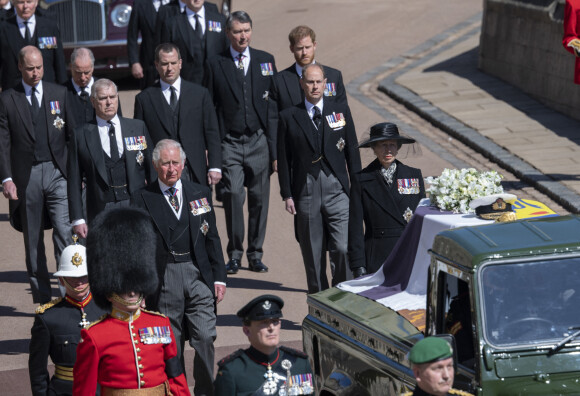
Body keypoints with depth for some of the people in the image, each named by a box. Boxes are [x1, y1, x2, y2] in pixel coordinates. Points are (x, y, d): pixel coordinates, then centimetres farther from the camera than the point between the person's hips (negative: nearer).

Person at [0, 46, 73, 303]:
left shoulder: (59, 94, 8)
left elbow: (73, 134, 10)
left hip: (58, 173, 0)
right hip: (26, 176, 0)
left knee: (64, 231, -12)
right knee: (33, 239, 6)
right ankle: (42, 299, 14)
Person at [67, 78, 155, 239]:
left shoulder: (138, 128, 11)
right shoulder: (81, 135, 5)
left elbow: (151, 168, 13)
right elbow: (74, 181, 5)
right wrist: (78, 219, -1)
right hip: (101, 212, -1)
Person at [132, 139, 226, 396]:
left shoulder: (200, 194, 10)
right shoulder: (143, 199, 1)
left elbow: (212, 238, 11)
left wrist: (219, 277, 6)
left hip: (198, 273, 2)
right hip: (163, 276, -2)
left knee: (205, 337, -5)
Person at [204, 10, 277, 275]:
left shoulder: (266, 61, 9)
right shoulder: (215, 65, 4)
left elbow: (274, 103, 7)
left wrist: (273, 142, 0)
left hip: (259, 141, 2)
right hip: (229, 143, -2)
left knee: (259, 199, 4)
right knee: (233, 196, -13)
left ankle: (255, 254, 16)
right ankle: (235, 253, -2)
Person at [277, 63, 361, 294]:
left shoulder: (341, 112, 9)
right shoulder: (289, 117, 5)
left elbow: (352, 151, 10)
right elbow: (283, 159, 6)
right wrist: (287, 194, -1)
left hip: (337, 190, 0)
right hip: (306, 192, 0)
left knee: (343, 249, -10)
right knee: (313, 255, 4)